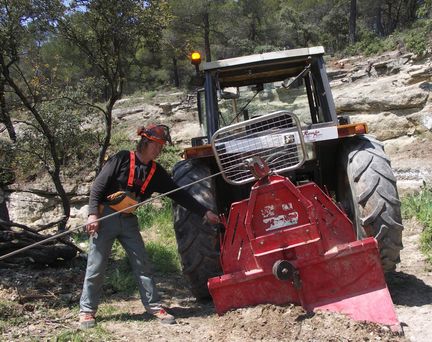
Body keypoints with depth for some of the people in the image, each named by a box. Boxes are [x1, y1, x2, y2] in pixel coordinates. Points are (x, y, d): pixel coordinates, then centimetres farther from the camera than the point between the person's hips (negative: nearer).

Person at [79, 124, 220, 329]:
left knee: (142, 264, 3)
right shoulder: (122, 159, -10)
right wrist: (93, 214, -20)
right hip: (105, 217, -5)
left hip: (129, 221, 5)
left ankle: (154, 306, 10)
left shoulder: (156, 172, 5)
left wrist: (204, 212, 1)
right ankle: (87, 311, 10)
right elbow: (98, 186, -10)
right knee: (96, 267, -2)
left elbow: (178, 194, 6)